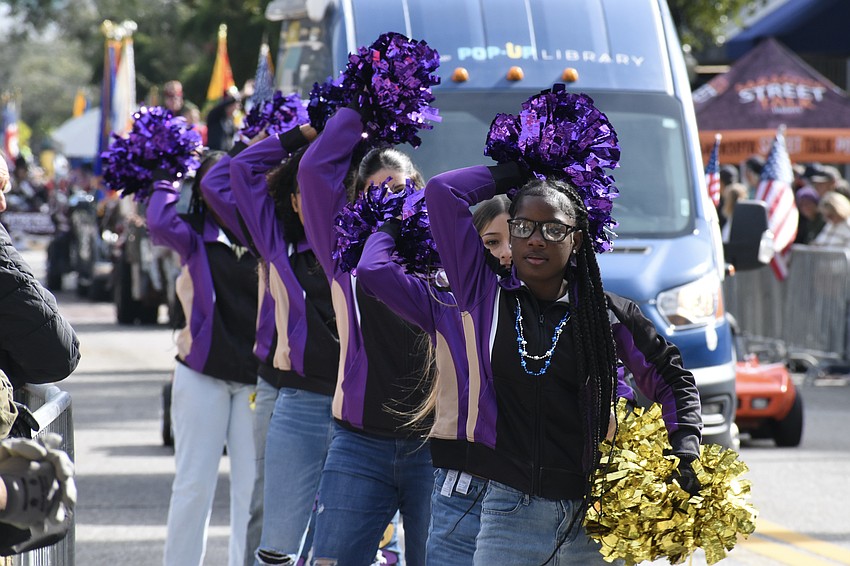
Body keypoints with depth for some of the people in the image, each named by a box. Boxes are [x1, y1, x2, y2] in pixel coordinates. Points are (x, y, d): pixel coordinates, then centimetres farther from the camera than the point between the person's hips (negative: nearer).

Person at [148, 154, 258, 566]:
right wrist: (165, 181, -2)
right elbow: (160, 222, -16)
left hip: (256, 377, 1)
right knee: (193, 484, 1)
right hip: (203, 373, -1)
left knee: (253, 488, 0)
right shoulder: (195, 235, 1)